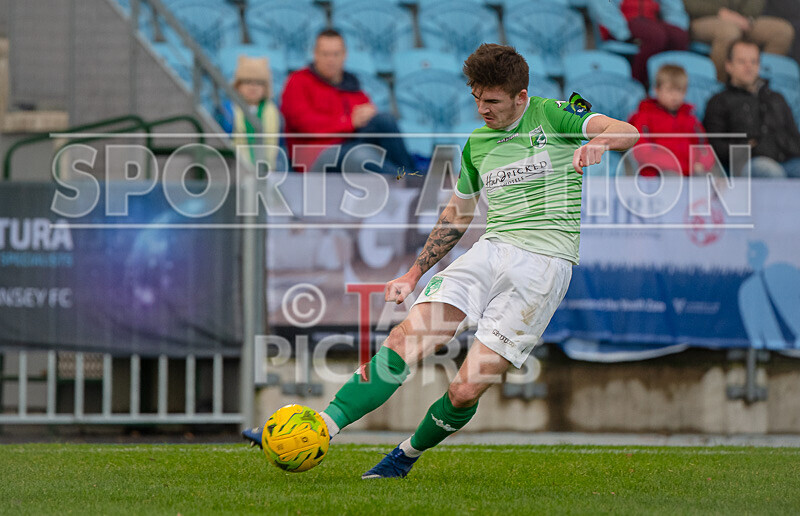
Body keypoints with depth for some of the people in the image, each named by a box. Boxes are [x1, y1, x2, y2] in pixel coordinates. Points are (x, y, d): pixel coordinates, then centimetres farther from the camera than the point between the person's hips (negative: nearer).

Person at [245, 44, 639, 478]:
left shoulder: (553, 115, 1)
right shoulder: (476, 143, 18)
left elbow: (626, 132, -14)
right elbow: (457, 214, 31)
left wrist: (597, 143, -38)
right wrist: (414, 274, 28)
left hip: (545, 259, -5)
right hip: (491, 248, 5)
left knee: (465, 390, -12)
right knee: (405, 341, -17)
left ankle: (409, 453, 14)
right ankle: (321, 428, -21)